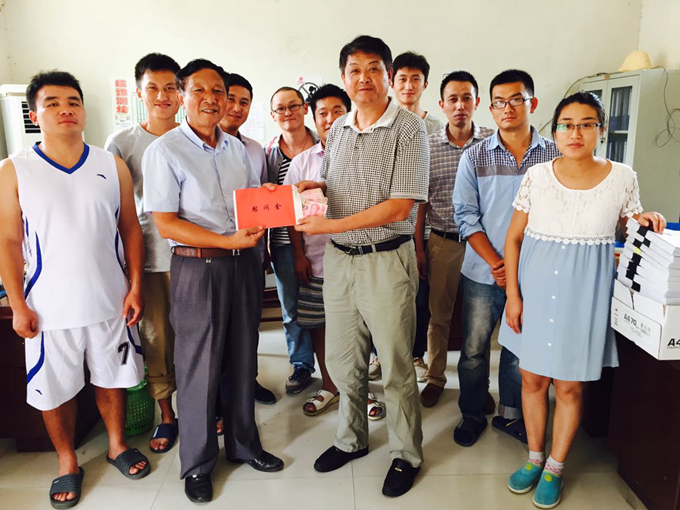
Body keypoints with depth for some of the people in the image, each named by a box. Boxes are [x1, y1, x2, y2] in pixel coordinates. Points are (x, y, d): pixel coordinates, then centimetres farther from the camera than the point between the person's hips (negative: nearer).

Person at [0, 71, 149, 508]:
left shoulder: (113, 166, 1)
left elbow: (130, 229, 3)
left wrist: (135, 286, -3)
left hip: (110, 302, 2)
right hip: (50, 306, -1)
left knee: (112, 377, 16)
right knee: (55, 388, 11)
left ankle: (117, 444, 39)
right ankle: (68, 463, 34)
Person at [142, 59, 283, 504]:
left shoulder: (238, 148, 10)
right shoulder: (165, 151, -8)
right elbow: (166, 223, -13)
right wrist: (228, 240, -22)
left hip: (244, 264, 6)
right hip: (198, 267, -5)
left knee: (242, 360, 15)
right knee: (200, 367, 5)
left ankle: (244, 444, 36)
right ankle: (197, 463, 27)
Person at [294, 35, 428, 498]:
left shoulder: (409, 129, -9)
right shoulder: (337, 131, 11)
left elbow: (400, 206, -17)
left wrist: (331, 225, -19)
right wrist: (314, 187, -3)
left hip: (386, 260, -6)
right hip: (338, 259, 6)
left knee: (397, 368, 6)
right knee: (342, 360, 16)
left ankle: (407, 455, 28)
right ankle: (352, 439, 38)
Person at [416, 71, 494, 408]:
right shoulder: (428, 147, 0)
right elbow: (420, 202, 4)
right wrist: (419, 248, 1)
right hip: (442, 241, 0)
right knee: (439, 314, 10)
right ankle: (435, 377, 27)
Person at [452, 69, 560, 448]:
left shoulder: (555, 156, 1)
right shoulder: (475, 158, 0)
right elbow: (467, 217, -3)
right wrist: (496, 264, -12)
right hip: (483, 274, 0)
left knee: (520, 350, 13)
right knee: (474, 350, 9)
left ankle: (511, 414, 34)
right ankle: (473, 415, 29)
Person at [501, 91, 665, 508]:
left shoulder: (622, 178, -1)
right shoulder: (538, 176, -1)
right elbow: (514, 239, 1)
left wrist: (646, 221, -9)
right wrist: (513, 296, -4)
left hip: (584, 292, -1)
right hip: (535, 286, 1)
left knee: (569, 386, 8)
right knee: (533, 378, 11)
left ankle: (555, 469, 30)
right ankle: (535, 458, 34)